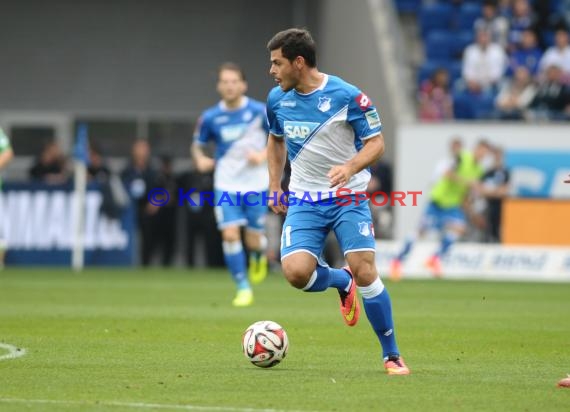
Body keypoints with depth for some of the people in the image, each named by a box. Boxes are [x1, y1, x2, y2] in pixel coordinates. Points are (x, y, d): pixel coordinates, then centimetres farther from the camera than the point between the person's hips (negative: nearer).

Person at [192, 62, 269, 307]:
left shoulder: (259, 111, -9)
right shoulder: (210, 117, -3)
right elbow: (197, 145, 10)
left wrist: (264, 155, -15)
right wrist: (200, 159, -12)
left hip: (256, 184, -1)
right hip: (226, 184, 1)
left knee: (253, 239, 2)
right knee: (230, 234, -14)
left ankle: (259, 256, 41)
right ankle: (243, 288, -1)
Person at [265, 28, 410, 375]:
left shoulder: (347, 96, -13)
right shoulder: (277, 99, 2)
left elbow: (376, 143, -10)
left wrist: (350, 167, -28)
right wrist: (275, 185, 15)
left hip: (348, 196, -4)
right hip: (303, 201, 4)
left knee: (365, 272, -15)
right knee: (296, 272, -18)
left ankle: (392, 356, 0)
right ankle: (341, 282, 18)